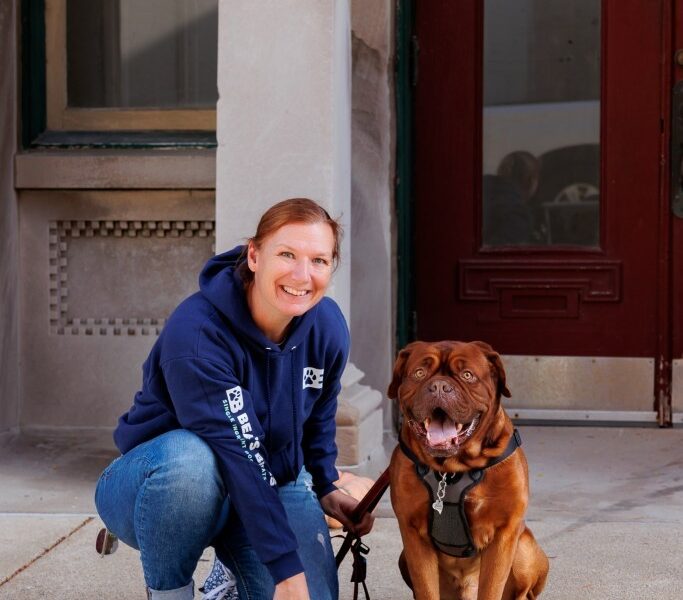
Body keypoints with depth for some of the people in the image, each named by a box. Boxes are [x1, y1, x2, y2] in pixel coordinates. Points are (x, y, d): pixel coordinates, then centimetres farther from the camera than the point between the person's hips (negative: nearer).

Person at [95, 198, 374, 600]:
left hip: (272, 481, 6)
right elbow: (237, 455, -36)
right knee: (191, 459, -40)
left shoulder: (328, 326, -9)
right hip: (158, 478, -6)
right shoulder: (196, 333, -30)